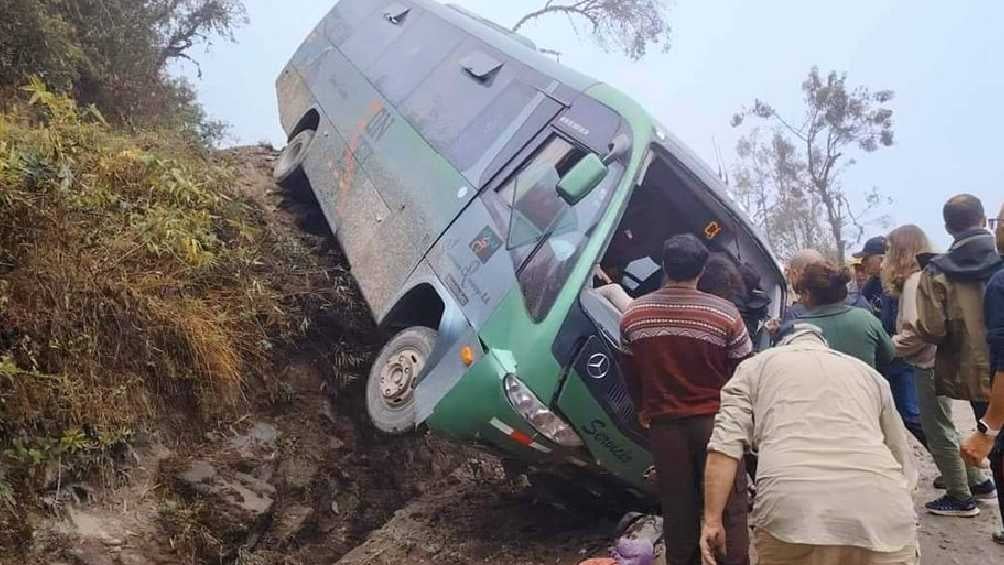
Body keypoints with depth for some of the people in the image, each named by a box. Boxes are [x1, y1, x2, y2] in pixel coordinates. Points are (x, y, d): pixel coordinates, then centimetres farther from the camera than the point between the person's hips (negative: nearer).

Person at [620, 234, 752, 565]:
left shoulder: (634, 314, -2)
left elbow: (630, 373, 8)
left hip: (664, 425, 3)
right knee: (728, 507, 8)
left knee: (677, 507, 13)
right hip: (716, 422, -2)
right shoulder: (724, 313, -12)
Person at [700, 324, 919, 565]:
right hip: (884, 515, 2)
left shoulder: (754, 367, 21)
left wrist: (713, 521, 5)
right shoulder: (869, 373, 30)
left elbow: (725, 444, 5)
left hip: (792, 512, -2)